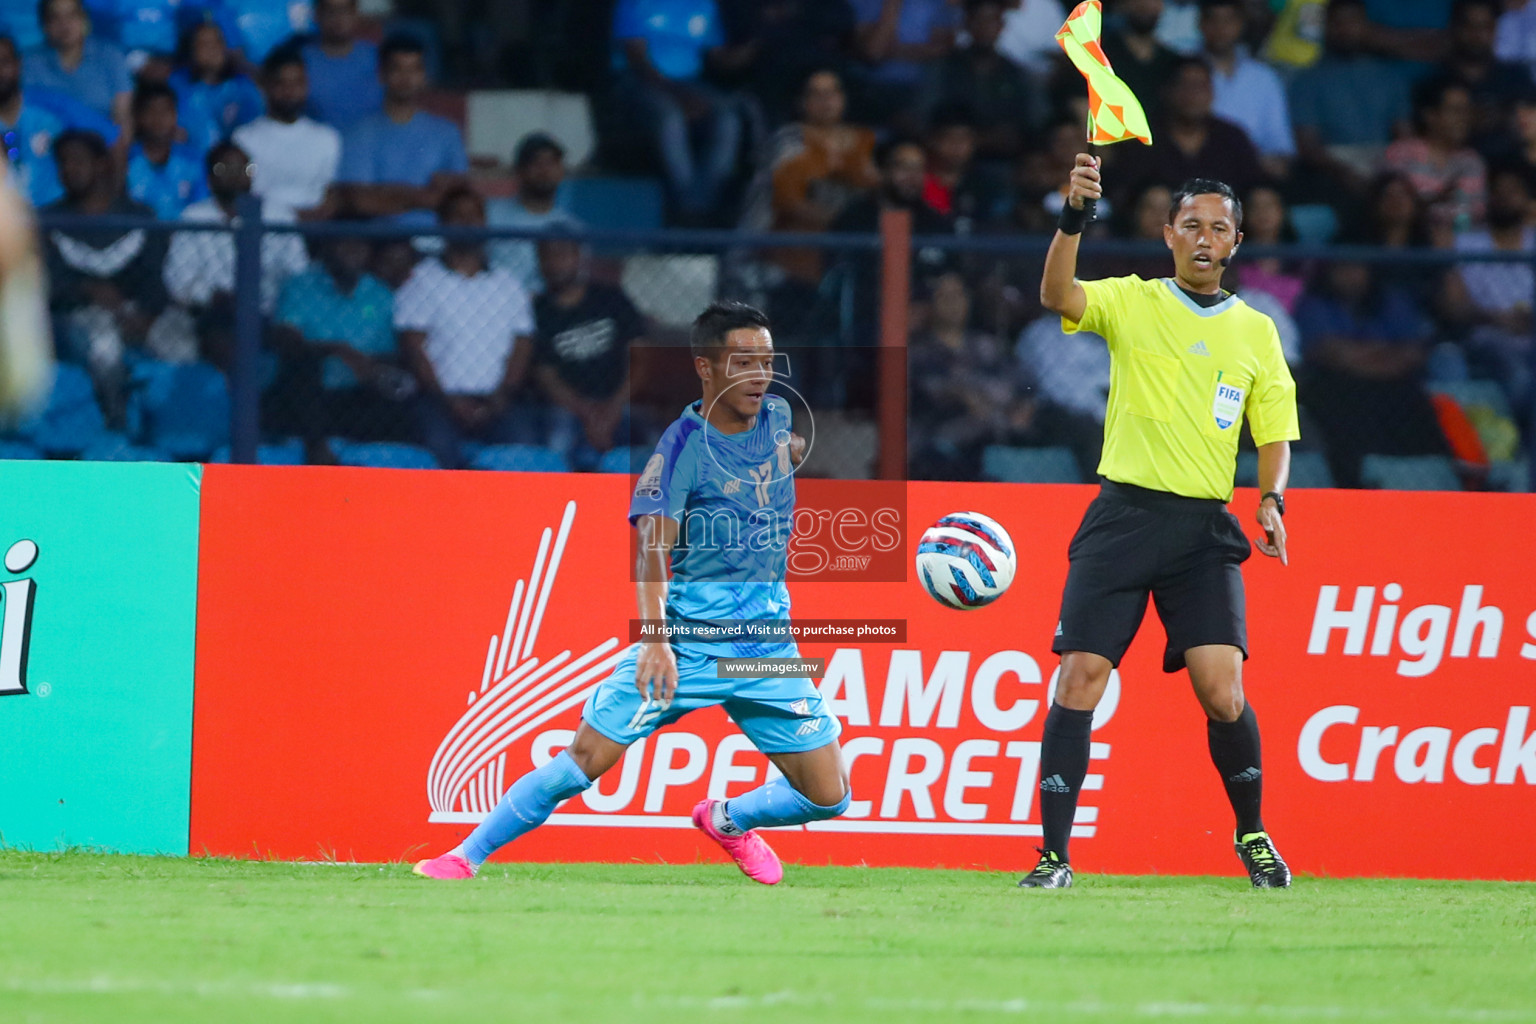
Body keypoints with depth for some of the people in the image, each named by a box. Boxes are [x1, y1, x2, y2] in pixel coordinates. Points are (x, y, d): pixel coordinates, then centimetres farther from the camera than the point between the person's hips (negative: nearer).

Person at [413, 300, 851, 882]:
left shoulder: (776, 417, 6)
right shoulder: (684, 446, -11)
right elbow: (651, 548, -22)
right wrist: (656, 638, -34)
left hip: (769, 646, 5)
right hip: (687, 638, -5)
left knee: (828, 798, 0)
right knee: (587, 757, -13)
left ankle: (728, 822, 29)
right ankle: (466, 857, 0)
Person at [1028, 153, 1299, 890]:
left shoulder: (1256, 332, 12)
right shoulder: (1131, 303, 3)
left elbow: (1275, 434, 14)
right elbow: (1058, 297, -17)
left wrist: (1271, 501, -6)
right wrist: (1074, 215, -33)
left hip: (1205, 527, 1)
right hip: (1124, 516, -1)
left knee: (1221, 688, -10)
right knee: (1081, 675, -10)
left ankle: (1252, 835, 13)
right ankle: (1054, 854, -4)